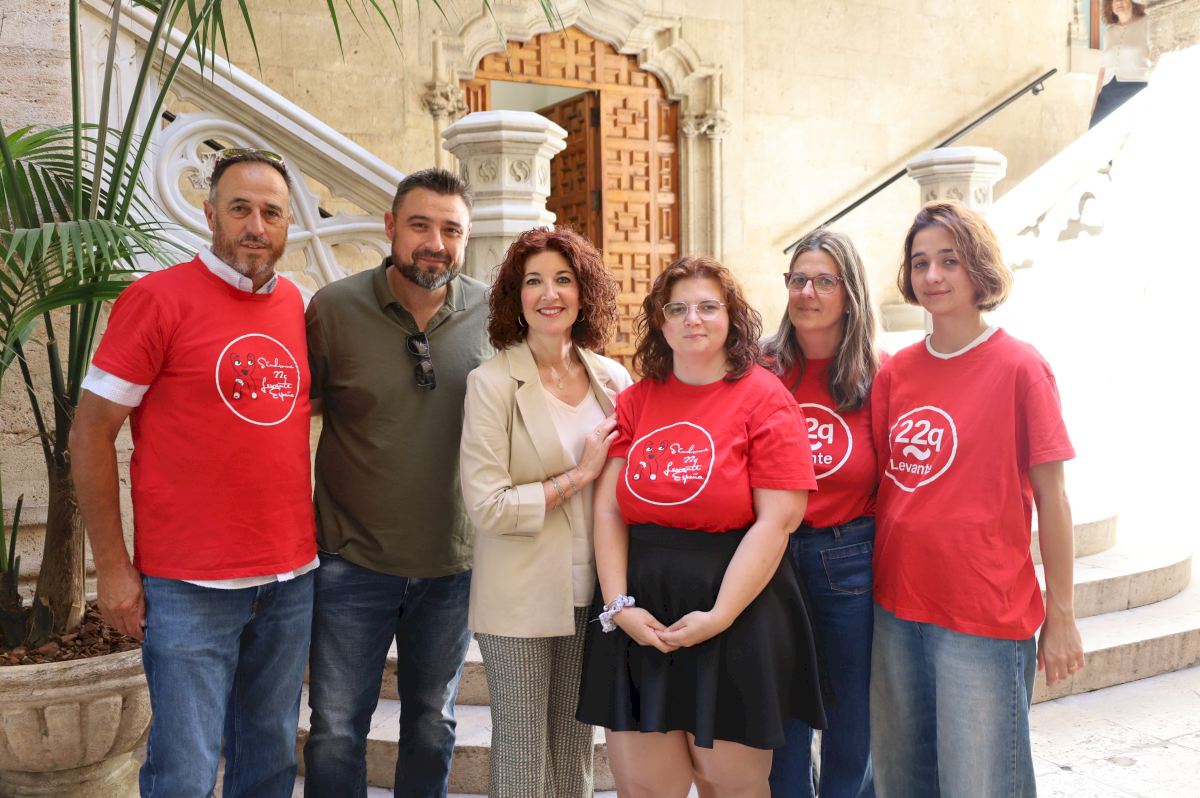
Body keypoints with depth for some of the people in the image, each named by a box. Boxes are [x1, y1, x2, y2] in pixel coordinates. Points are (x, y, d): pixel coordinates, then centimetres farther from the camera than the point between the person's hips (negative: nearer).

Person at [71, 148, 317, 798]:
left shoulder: (295, 303, 8)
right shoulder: (157, 298, -8)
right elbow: (90, 432, -6)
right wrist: (112, 568, -8)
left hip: (291, 579, 5)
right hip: (190, 587, -5)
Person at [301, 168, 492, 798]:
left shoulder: (490, 314, -4)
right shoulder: (335, 308, -9)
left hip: (452, 563, 2)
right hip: (353, 560, -2)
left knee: (433, 724, 18)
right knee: (336, 728, 5)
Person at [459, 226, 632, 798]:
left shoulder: (613, 379, 3)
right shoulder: (492, 383, -10)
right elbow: (487, 507, -16)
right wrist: (580, 475, -15)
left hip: (591, 594, 4)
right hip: (522, 596, -4)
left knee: (575, 749, 15)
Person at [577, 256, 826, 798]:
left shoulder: (764, 399, -4)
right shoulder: (635, 402, 8)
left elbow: (776, 520, -10)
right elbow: (608, 510, 4)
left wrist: (720, 616, -14)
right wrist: (618, 604, -7)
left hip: (736, 615, -3)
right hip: (638, 617, 3)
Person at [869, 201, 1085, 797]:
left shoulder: (1020, 367, -7)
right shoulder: (895, 373, 6)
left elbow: (1051, 498, -6)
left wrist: (1061, 615, -5)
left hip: (985, 614, -5)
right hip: (896, 605, 5)